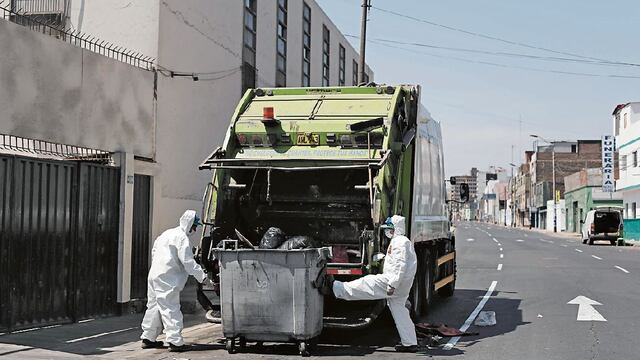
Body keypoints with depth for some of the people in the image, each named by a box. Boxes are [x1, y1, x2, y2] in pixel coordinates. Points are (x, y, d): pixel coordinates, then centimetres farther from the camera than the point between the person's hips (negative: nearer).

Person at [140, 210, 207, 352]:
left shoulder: (167, 233, 18)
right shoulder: (182, 238, -12)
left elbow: (154, 251, 25)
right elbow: (188, 261, -17)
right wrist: (201, 276, -12)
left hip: (154, 275, 9)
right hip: (167, 279, -9)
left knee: (154, 306, 16)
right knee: (171, 309, -9)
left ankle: (148, 338, 24)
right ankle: (175, 341, -11)